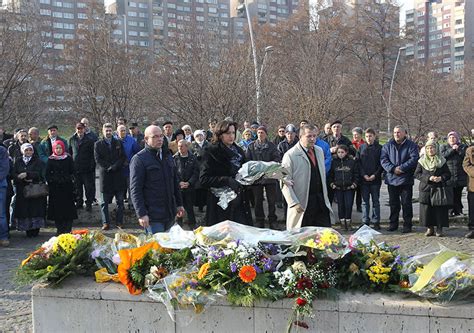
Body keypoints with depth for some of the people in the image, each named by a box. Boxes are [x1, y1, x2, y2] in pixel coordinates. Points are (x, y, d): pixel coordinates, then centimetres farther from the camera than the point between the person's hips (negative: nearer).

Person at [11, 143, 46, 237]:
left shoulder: (38, 161, 5)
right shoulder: (17, 161, 12)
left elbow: (39, 173, -10)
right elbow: (13, 174, 2)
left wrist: (27, 174, -20)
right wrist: (24, 179, -13)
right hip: (22, 191, 2)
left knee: (35, 209, -6)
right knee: (23, 209, -1)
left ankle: (35, 230, 0)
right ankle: (28, 230, 6)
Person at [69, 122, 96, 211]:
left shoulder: (90, 140, -2)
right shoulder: (72, 140, 9)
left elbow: (93, 154, -2)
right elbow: (70, 153, 14)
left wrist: (92, 165, -9)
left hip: (87, 168, -3)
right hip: (75, 168, 3)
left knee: (89, 187, 1)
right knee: (77, 188, 11)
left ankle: (89, 204, 10)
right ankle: (79, 203, 23)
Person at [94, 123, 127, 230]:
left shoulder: (118, 143, 10)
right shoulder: (98, 144, 6)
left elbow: (123, 157, 3)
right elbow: (97, 159, -1)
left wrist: (115, 166, -10)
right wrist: (108, 167, -12)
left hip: (118, 174, 2)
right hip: (105, 175, -1)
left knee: (120, 201, 5)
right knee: (104, 202, 0)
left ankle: (119, 221, 12)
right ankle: (106, 222, 6)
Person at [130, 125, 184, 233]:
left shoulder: (167, 155, 14)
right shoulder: (139, 159, -8)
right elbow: (135, 190, -12)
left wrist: (179, 204, 19)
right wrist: (141, 214, -18)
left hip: (170, 214, 7)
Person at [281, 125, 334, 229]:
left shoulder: (319, 151, 12)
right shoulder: (290, 155, -9)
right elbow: (285, 183, -12)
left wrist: (324, 196, 17)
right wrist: (294, 204, -19)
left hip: (321, 200, 6)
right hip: (302, 205, -5)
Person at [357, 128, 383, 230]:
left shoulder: (379, 148, 0)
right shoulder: (361, 148, 5)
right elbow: (358, 162, 3)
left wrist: (375, 175, -12)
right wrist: (364, 174, -8)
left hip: (375, 179, -2)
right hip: (364, 179, 2)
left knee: (375, 201, 5)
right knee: (365, 201, 7)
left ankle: (376, 222, 11)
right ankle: (365, 222, 13)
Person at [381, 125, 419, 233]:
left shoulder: (411, 145, 0)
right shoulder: (387, 146, 7)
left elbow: (414, 159, -12)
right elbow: (383, 159, -1)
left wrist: (401, 168, -19)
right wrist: (392, 169, -16)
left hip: (406, 180, -3)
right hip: (391, 179, 3)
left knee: (406, 203, 2)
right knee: (393, 203, 11)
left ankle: (407, 225, 10)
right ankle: (393, 223, 21)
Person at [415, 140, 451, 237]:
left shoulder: (441, 161, 4)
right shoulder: (422, 161, 5)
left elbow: (448, 174, 6)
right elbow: (417, 174, 0)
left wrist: (441, 178, -14)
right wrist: (428, 178, -14)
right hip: (426, 189, 1)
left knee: (440, 209, -1)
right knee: (426, 210, 1)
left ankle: (439, 228, 12)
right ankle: (430, 228, 15)